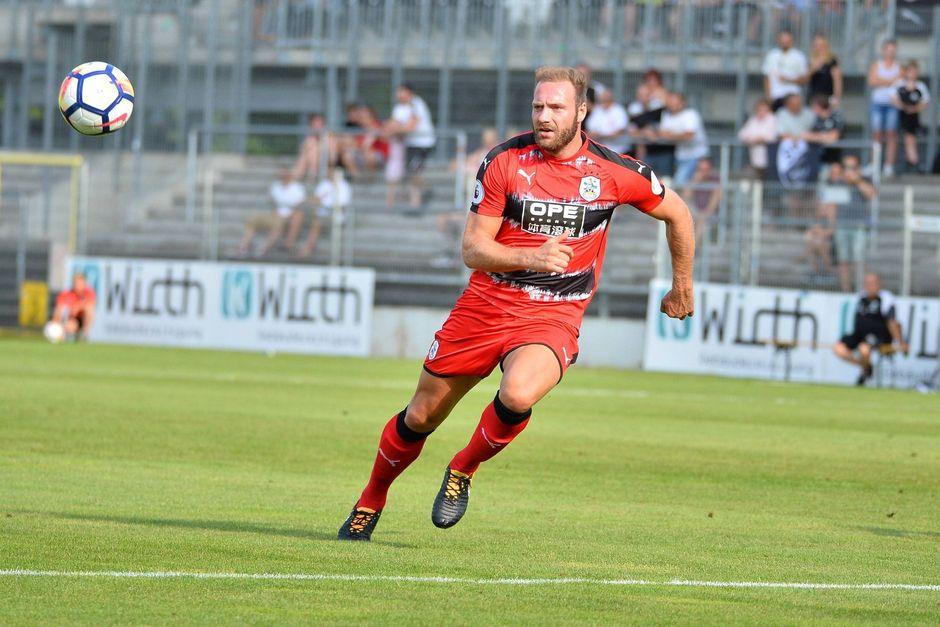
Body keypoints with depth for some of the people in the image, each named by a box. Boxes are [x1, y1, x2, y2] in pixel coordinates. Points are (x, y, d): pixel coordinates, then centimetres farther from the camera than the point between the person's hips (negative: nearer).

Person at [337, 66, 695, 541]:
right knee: (421, 416, 8)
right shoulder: (505, 161, -7)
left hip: (552, 319, -2)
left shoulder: (616, 173, -7)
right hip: (486, 303, 2)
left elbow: (676, 212, 11)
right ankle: (370, 502, 34)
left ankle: (462, 472, -2)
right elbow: (473, 249, -8)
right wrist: (531, 257, -26)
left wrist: (681, 287, 20)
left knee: (518, 396, -32)